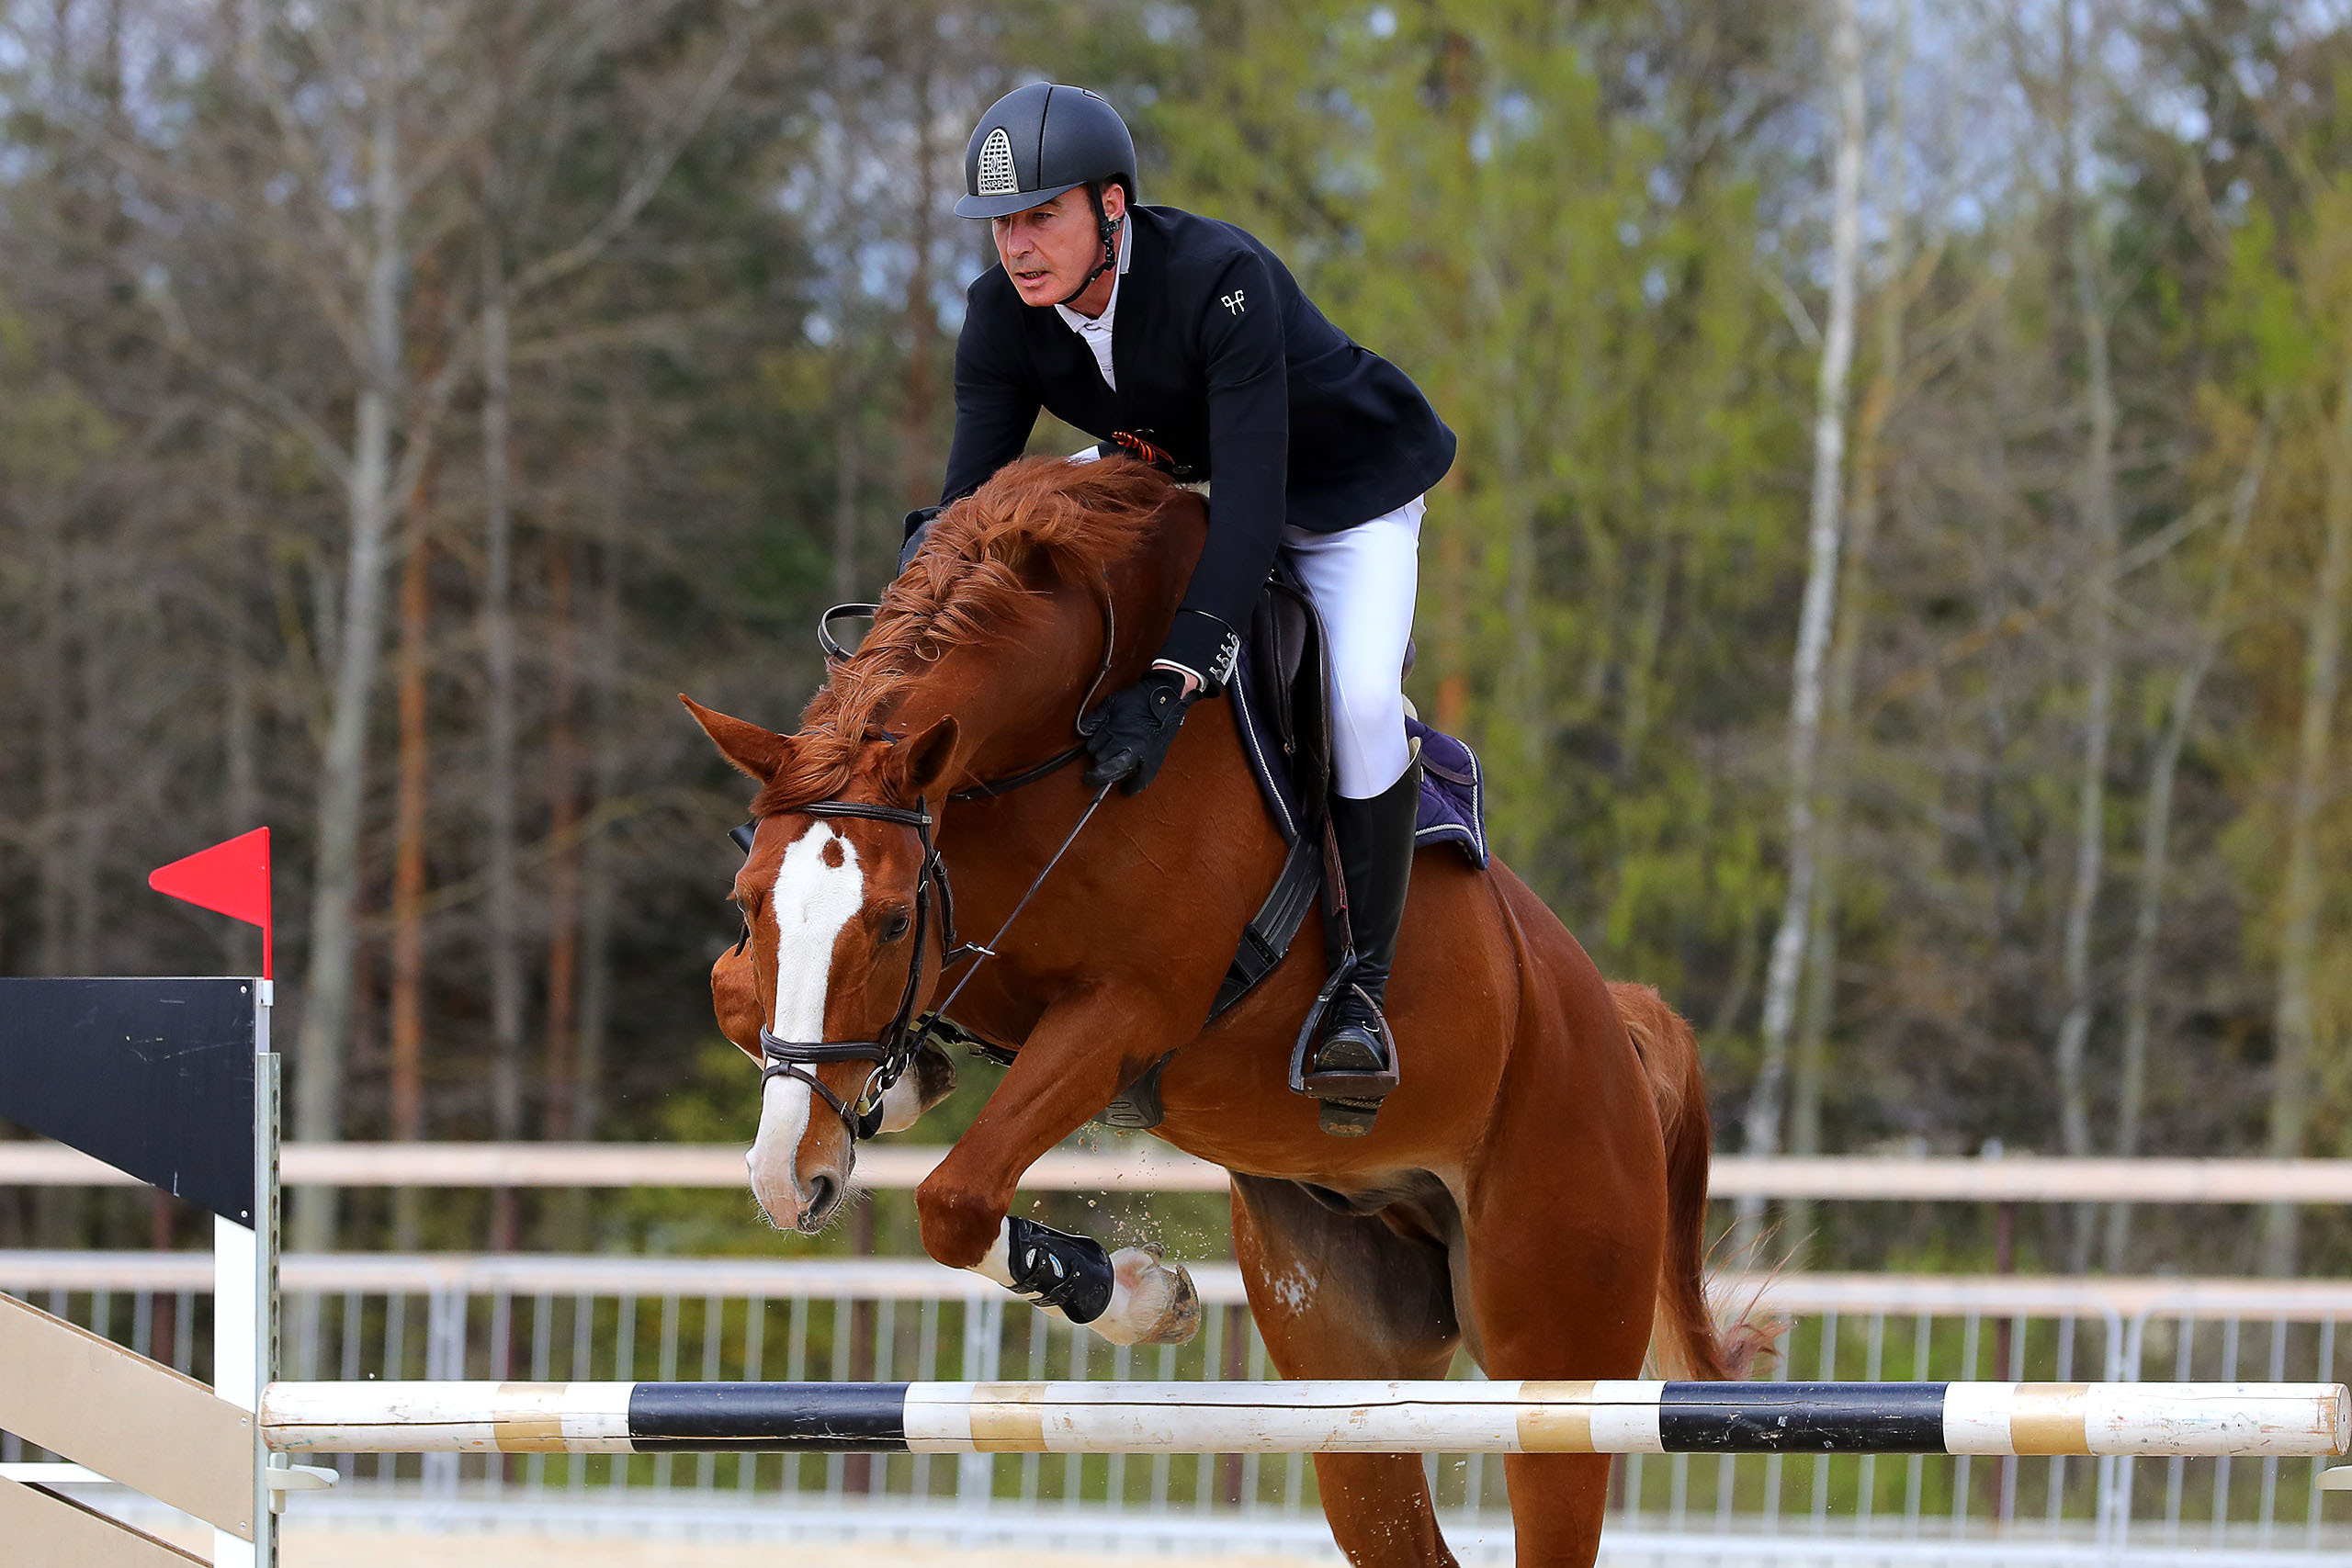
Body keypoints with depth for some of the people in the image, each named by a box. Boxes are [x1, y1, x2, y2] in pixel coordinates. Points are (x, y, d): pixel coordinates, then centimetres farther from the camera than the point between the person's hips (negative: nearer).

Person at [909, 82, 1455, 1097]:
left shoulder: (1222, 279, -38)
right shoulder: (1004, 319, -20)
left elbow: (1252, 506, -42)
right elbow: (966, 500, -18)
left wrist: (1170, 684, -50)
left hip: (1345, 497, -6)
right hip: (1176, 476, 6)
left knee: (1361, 699, -27)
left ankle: (1361, 985, -12)